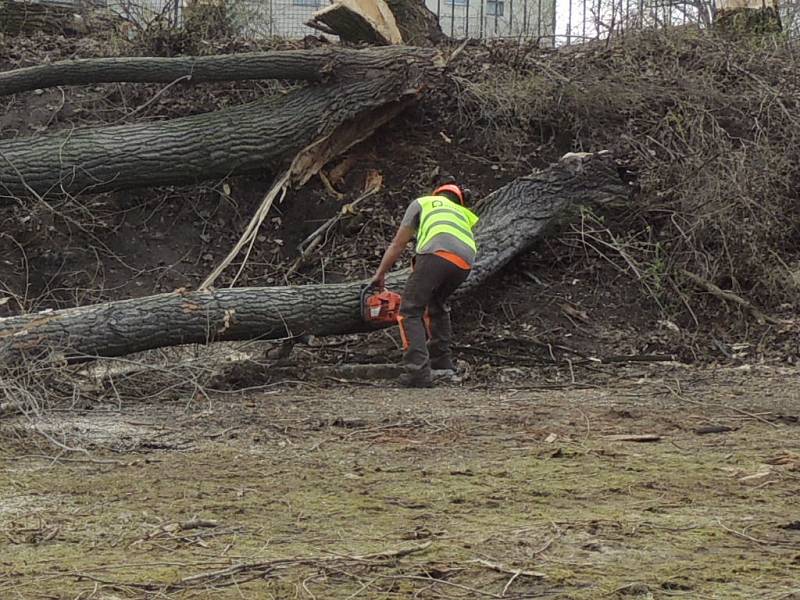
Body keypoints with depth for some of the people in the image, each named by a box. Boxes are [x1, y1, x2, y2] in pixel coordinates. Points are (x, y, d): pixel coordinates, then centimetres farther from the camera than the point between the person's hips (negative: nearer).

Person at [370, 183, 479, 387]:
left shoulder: (422, 202, 31)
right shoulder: (464, 216, 42)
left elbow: (398, 244, 29)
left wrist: (379, 275, 38)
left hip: (438, 254, -5)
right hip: (465, 262, 5)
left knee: (410, 312, 0)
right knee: (437, 305, 30)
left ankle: (418, 372, -14)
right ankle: (443, 364, 28)